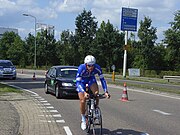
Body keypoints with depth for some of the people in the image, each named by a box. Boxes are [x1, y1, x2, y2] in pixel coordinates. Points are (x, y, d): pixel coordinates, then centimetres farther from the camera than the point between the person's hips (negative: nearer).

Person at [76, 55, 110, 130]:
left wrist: (106, 92, -34)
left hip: (91, 79, 2)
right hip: (81, 80, -2)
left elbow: (102, 79, -23)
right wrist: (84, 93, -53)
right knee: (82, 100, -14)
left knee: (96, 94, -24)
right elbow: (78, 82, -39)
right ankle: (83, 119, 5)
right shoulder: (81, 68, -37)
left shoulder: (97, 68, -30)